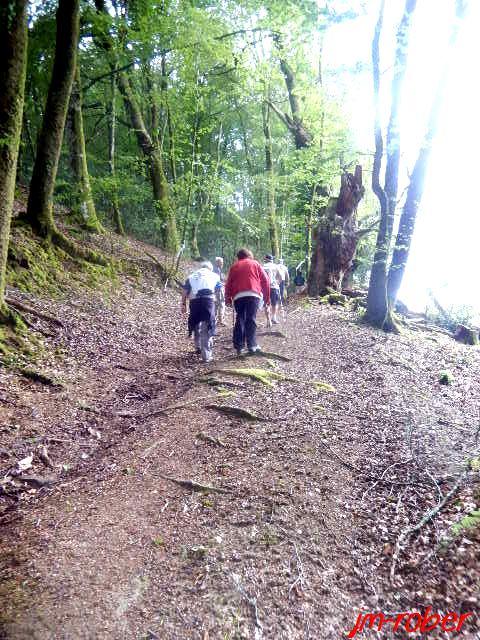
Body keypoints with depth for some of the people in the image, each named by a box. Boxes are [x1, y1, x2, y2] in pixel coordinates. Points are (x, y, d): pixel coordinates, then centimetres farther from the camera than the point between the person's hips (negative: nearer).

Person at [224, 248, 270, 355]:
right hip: (253, 295, -1)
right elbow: (265, 280, 10)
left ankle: (239, 346, 4)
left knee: (240, 320, 7)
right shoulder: (255, 264, 16)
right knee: (251, 320, -2)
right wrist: (266, 297, 14)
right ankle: (252, 345, -8)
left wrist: (228, 298, 19)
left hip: (238, 296, 2)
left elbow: (228, 284, 13)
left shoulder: (234, 266, 19)